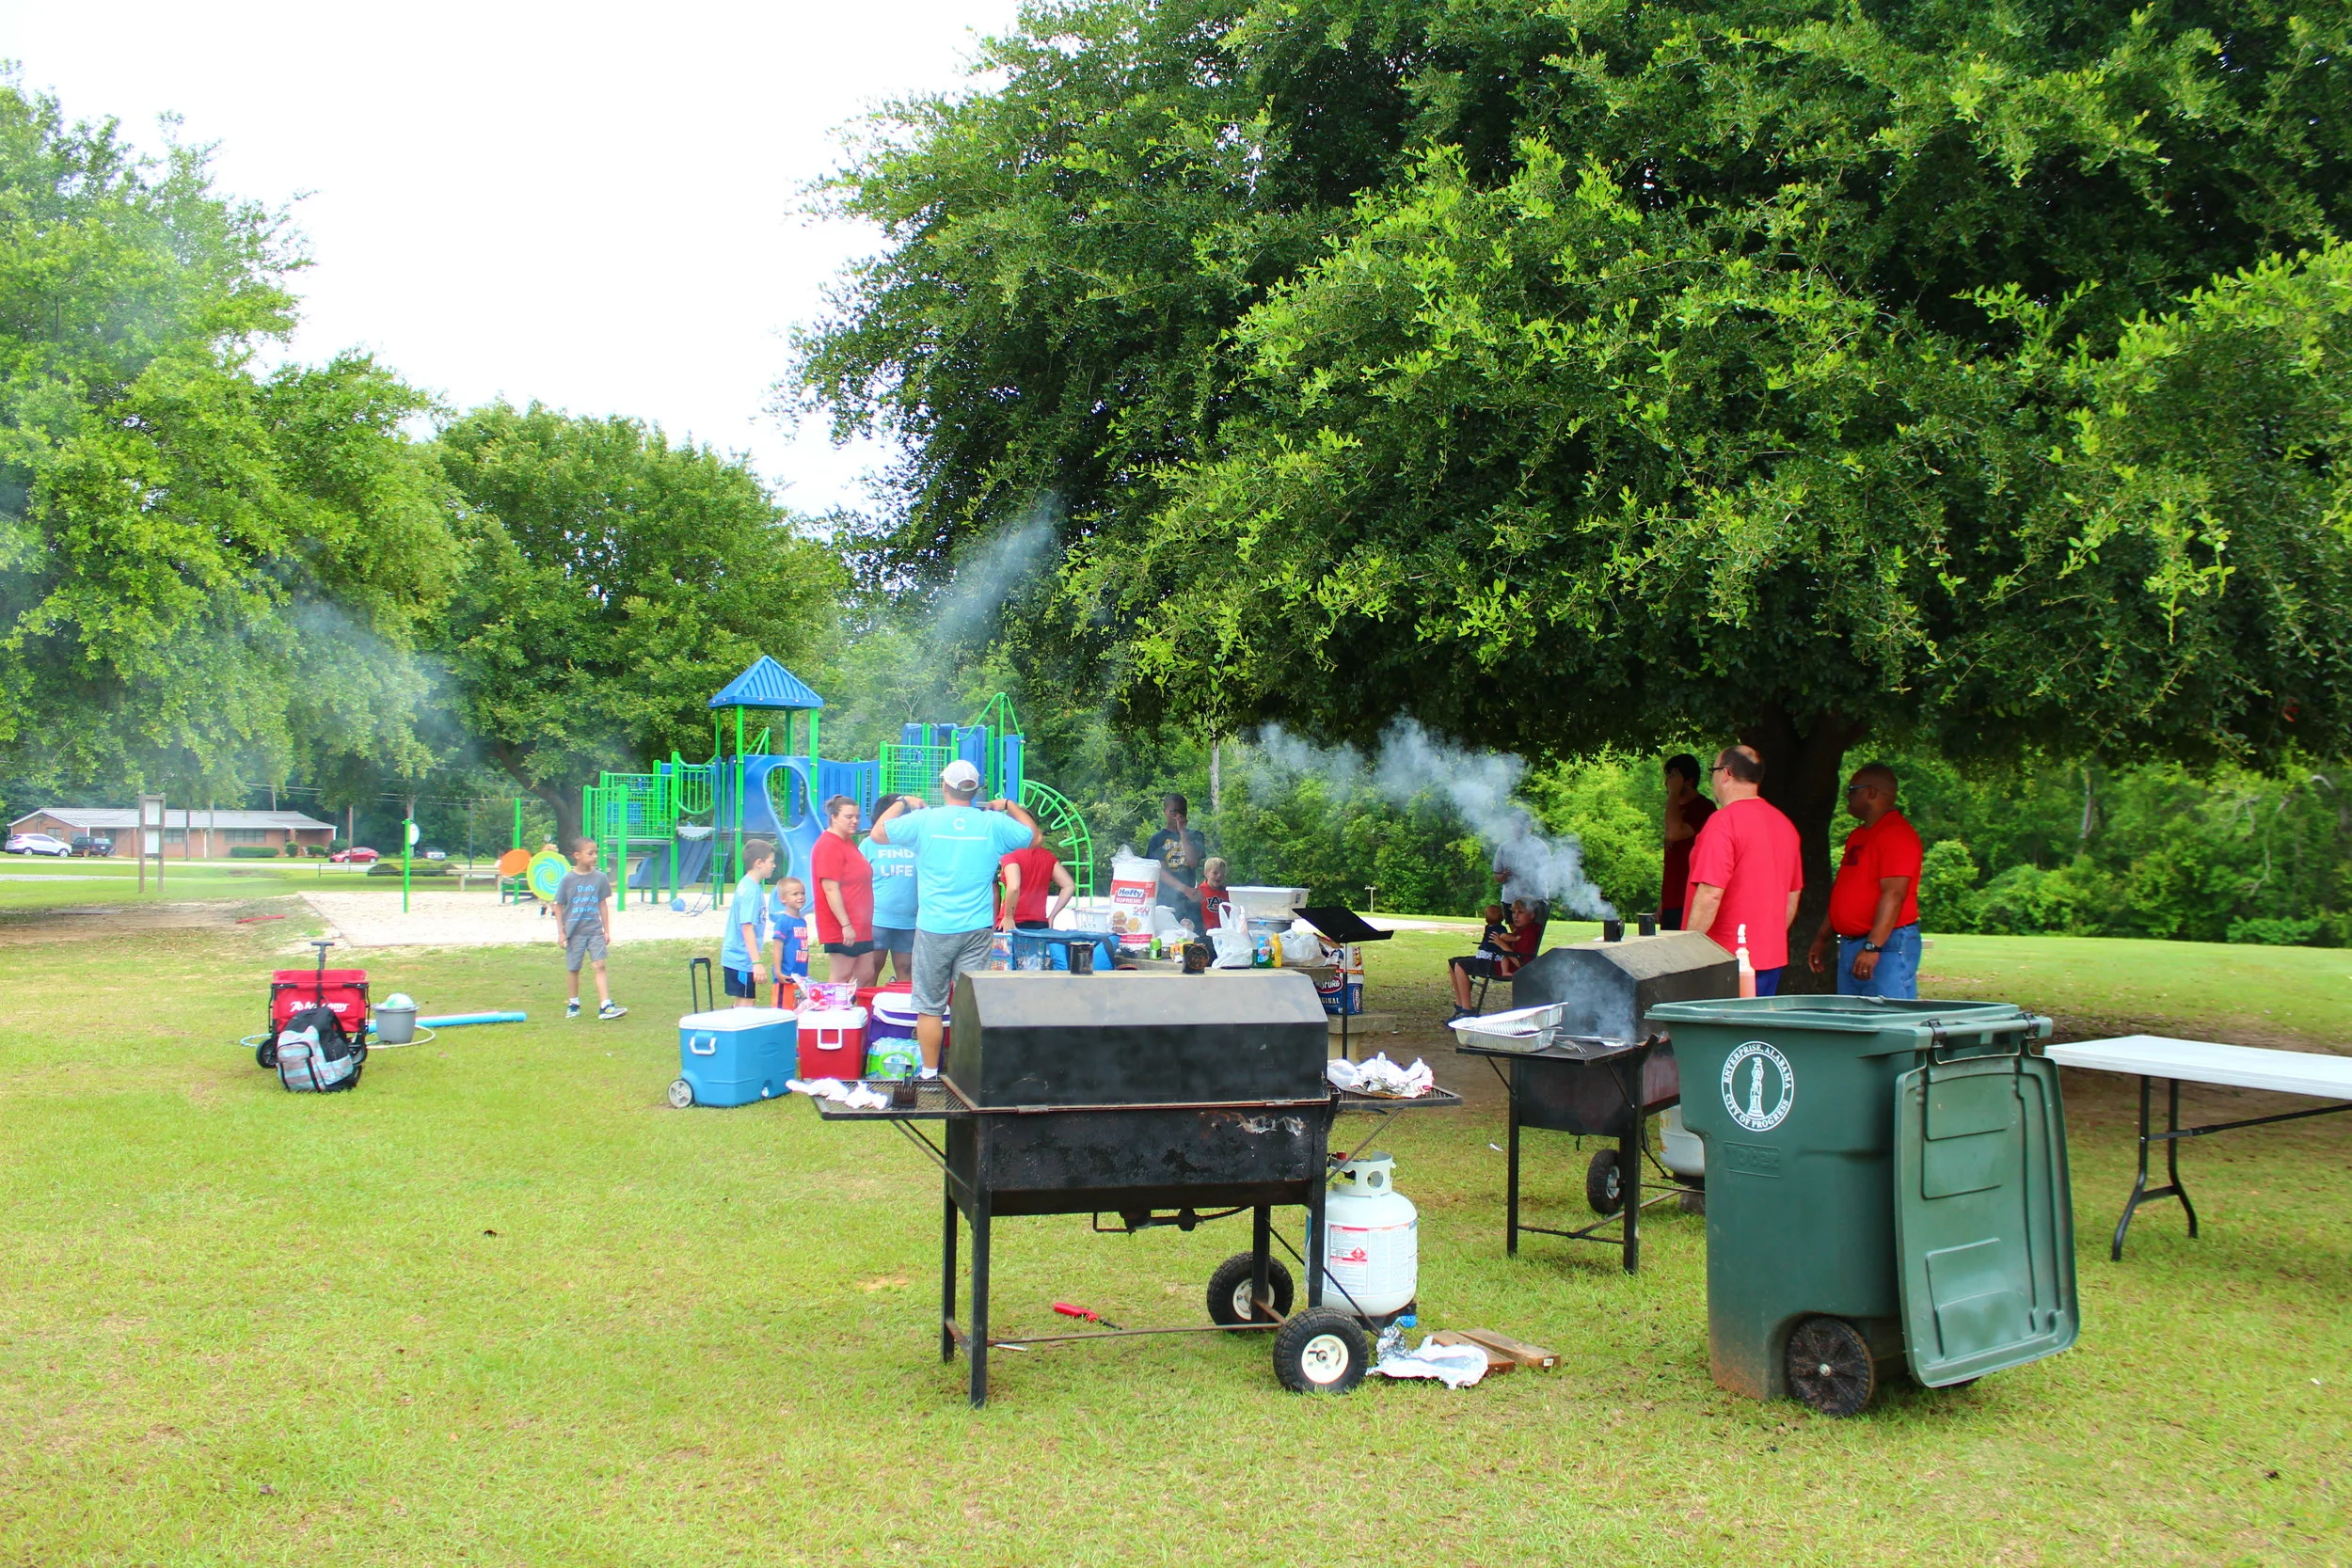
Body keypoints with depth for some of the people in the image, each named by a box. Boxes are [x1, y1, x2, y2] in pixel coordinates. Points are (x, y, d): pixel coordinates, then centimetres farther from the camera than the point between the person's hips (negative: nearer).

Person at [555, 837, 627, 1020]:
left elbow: (603, 905, 8)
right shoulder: (568, 879, -6)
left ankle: (605, 1006, -15)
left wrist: (607, 930, 9)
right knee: (574, 969, 10)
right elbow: (559, 906, -1)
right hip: (574, 931, -1)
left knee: (600, 965, -9)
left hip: (595, 931, 1)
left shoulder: (600, 878, 1)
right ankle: (573, 1004, 27)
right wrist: (561, 932, -4)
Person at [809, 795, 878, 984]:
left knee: (865, 976, 10)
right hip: (842, 928, -10)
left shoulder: (848, 842, 16)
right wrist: (846, 925, -23)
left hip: (860, 926, 10)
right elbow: (831, 889, -21)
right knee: (841, 978, -5)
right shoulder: (829, 846, -15)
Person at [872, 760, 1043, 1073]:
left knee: (930, 1006, 7)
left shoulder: (923, 819, -5)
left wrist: (900, 803, 24)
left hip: (933, 930, -1)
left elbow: (878, 833, 10)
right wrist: (1009, 807, 27)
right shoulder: (994, 823, -1)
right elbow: (1036, 837, 16)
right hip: (977, 930, 2)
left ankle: (930, 1072, 12)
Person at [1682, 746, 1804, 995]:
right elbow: (1793, 896, 19)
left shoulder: (1723, 822, -15)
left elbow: (1710, 895, -21)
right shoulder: (1784, 823, 12)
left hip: (1728, 960, -8)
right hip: (1773, 959, 8)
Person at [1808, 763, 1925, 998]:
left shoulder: (1898, 834, -12)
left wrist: (1872, 947, -26)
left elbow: (1893, 895, -21)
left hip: (1888, 945, -10)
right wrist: (1822, 938, 21)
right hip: (1850, 944, 10)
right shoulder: (1858, 836, 19)